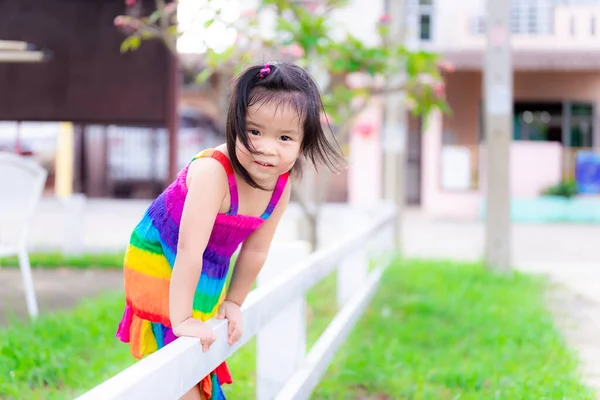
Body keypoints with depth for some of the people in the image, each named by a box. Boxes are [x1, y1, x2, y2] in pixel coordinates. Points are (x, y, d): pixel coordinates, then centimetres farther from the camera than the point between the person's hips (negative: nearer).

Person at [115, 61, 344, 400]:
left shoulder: (282, 184, -14)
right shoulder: (212, 172, -36)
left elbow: (255, 251, -2)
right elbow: (189, 251, -36)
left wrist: (233, 303, 5)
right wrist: (182, 320, -34)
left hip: (209, 274, 7)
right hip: (159, 261, -7)